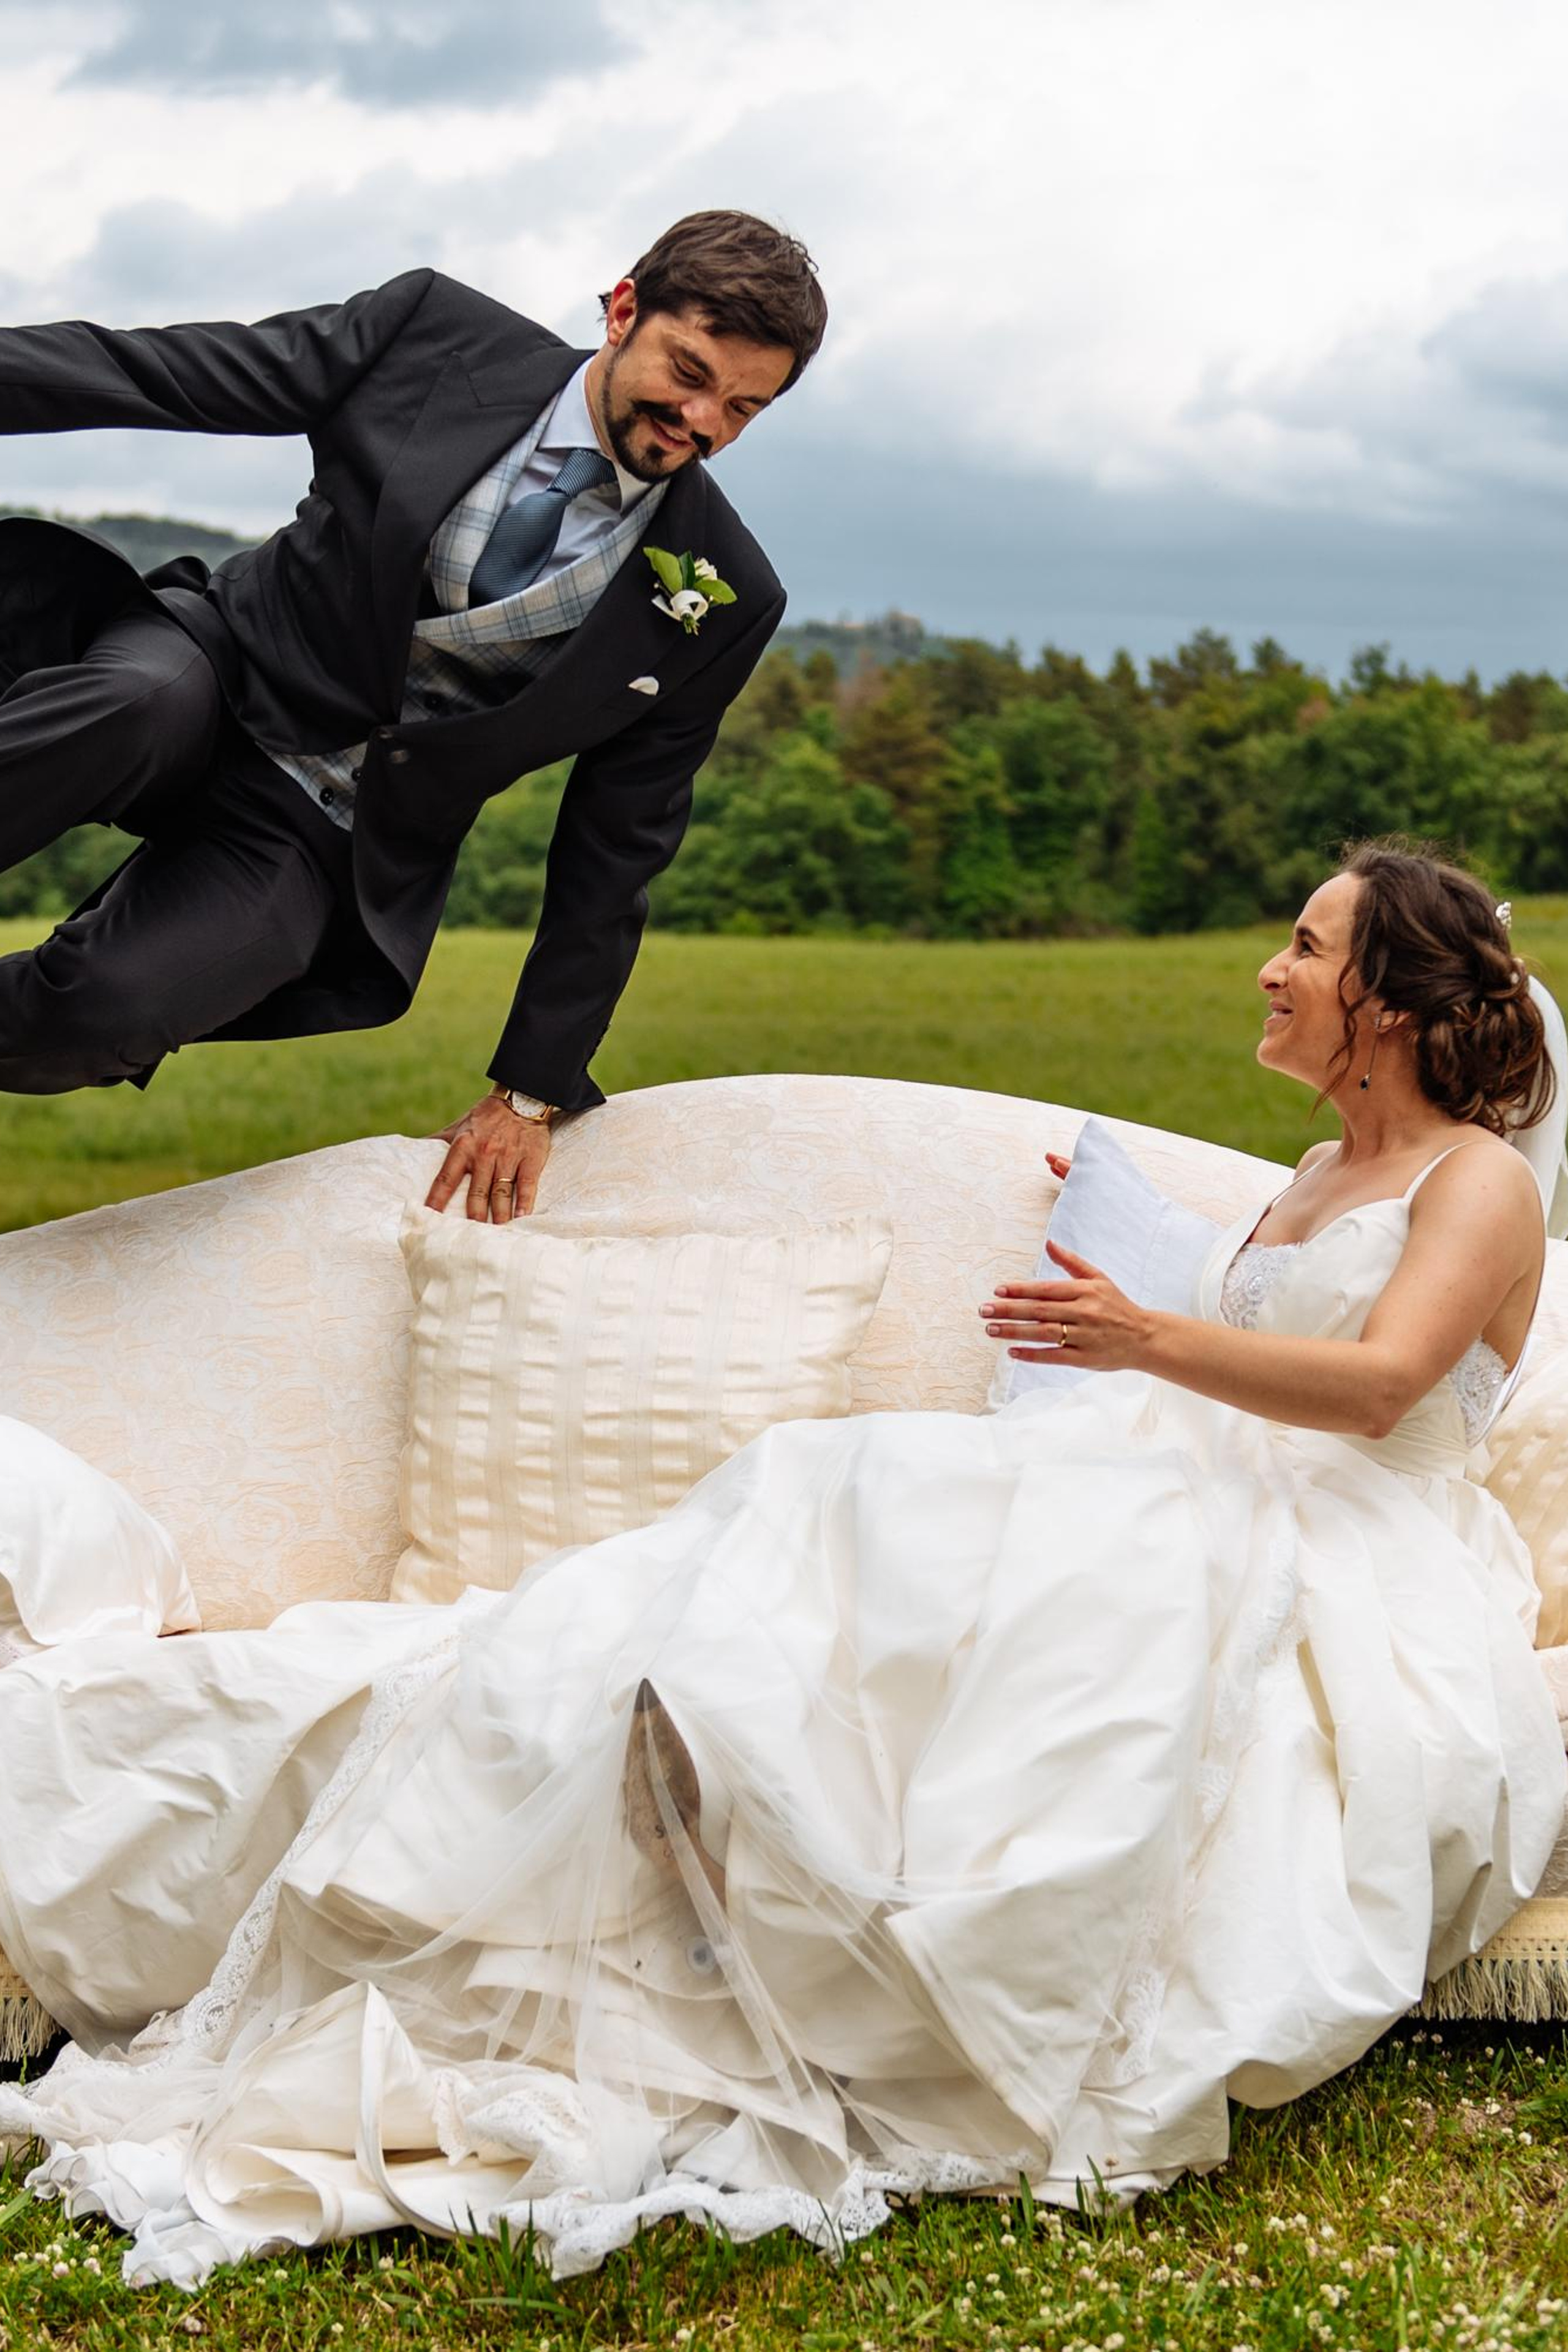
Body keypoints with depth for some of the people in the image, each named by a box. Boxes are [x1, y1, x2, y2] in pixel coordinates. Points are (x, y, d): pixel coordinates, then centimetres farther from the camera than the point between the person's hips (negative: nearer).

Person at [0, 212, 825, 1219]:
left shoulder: (719, 599, -7)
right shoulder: (436, 332, -8)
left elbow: (614, 852, -1)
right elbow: (163, 373, -3)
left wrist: (533, 1095, 0)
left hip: (325, 840, 0)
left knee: (114, 1002, -31)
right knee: (137, 703, -39)